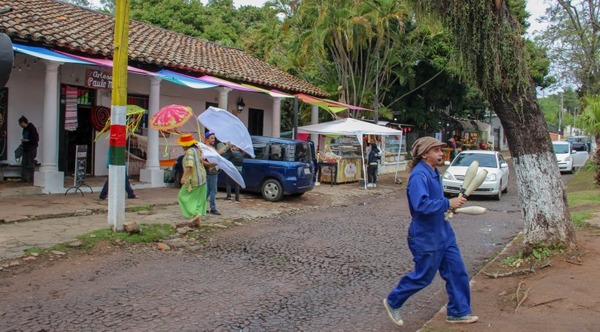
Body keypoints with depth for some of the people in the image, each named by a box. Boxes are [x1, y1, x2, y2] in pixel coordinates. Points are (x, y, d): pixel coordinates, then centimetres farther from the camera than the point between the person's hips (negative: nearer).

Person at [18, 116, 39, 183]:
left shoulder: (32, 128, -12)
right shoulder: (25, 129, 13)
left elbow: (36, 139, -15)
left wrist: (27, 140, -19)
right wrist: (23, 141, 8)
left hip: (31, 149, -9)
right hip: (26, 149, 9)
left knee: (30, 165, -3)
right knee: (23, 164, 6)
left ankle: (31, 179, 4)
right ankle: (24, 178, 10)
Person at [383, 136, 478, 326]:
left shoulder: (433, 172, 9)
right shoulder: (419, 175, -23)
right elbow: (421, 204, -34)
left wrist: (450, 205, 13)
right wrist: (448, 204, -30)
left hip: (443, 232, 9)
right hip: (426, 237, -9)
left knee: (457, 271, 11)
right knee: (423, 276, 4)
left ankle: (458, 312, 25)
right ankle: (392, 302, 24)